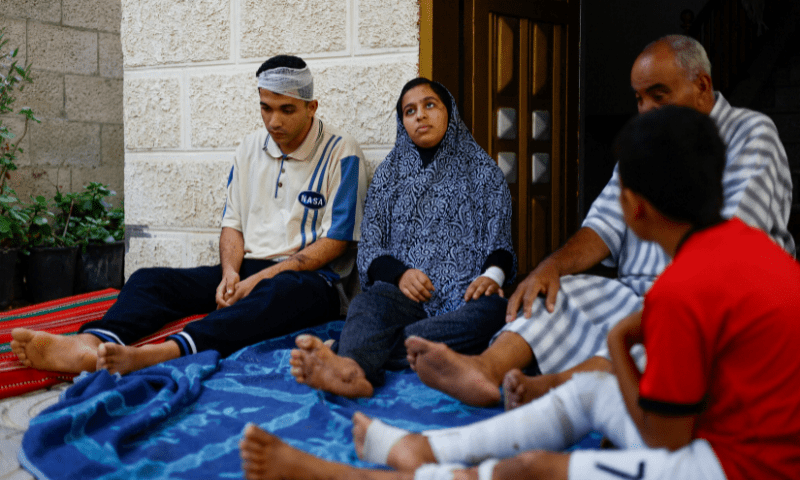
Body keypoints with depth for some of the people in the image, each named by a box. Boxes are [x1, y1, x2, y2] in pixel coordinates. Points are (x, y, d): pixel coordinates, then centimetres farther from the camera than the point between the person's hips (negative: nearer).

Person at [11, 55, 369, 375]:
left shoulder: (341, 154, -3)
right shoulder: (251, 147, 15)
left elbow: (335, 241, -8)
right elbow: (233, 223, 16)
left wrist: (262, 278, -16)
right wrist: (230, 273, -7)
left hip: (310, 277, -6)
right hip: (247, 271, 6)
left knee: (279, 291, -42)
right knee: (151, 279, -16)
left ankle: (167, 352, -63)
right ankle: (90, 345, -46)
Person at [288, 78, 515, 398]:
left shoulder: (482, 171, 19)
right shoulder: (389, 174, 21)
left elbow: (500, 243, 14)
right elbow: (369, 249, 13)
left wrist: (492, 275, -11)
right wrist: (400, 274, -10)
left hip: (464, 294, -1)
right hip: (404, 291, 1)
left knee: (493, 311, -37)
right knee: (369, 303, -34)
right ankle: (354, 370, -67)